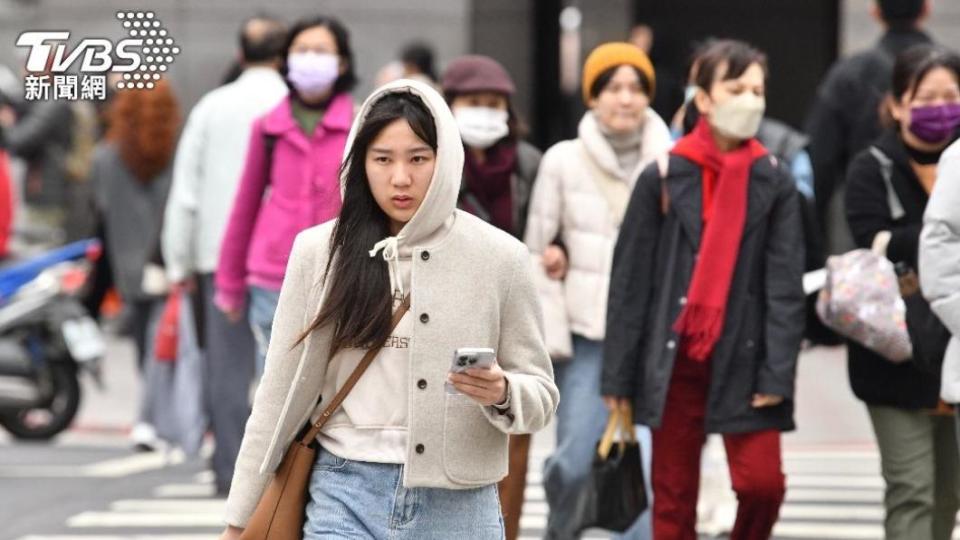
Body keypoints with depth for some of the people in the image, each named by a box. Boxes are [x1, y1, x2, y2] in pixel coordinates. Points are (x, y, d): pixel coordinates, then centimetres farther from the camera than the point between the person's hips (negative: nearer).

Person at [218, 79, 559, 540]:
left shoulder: (499, 257, 0)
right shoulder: (320, 252, 2)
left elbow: (541, 395, 4)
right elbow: (282, 391, 6)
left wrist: (501, 394, -19)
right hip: (346, 496, 0)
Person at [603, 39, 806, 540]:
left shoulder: (774, 184, 4)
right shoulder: (663, 179, 1)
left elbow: (786, 284, 0)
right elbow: (630, 280, 3)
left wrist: (777, 371, -9)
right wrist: (618, 374, -1)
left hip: (743, 359, 0)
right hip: (674, 359, 0)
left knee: (761, 481, -10)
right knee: (674, 498, 5)